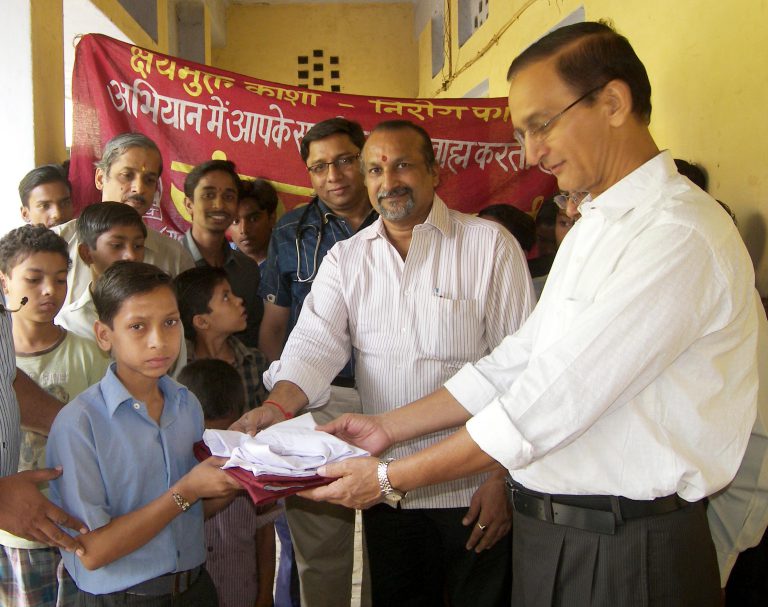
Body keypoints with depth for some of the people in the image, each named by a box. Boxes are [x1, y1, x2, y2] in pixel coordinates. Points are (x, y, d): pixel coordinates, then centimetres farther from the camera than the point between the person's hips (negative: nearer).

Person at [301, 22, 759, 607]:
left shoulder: (680, 236, -20)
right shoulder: (592, 229, 12)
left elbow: (552, 404, -23)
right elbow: (516, 362, 10)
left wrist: (392, 477, -16)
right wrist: (389, 427, 4)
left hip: (629, 555, -8)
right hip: (548, 534, 8)